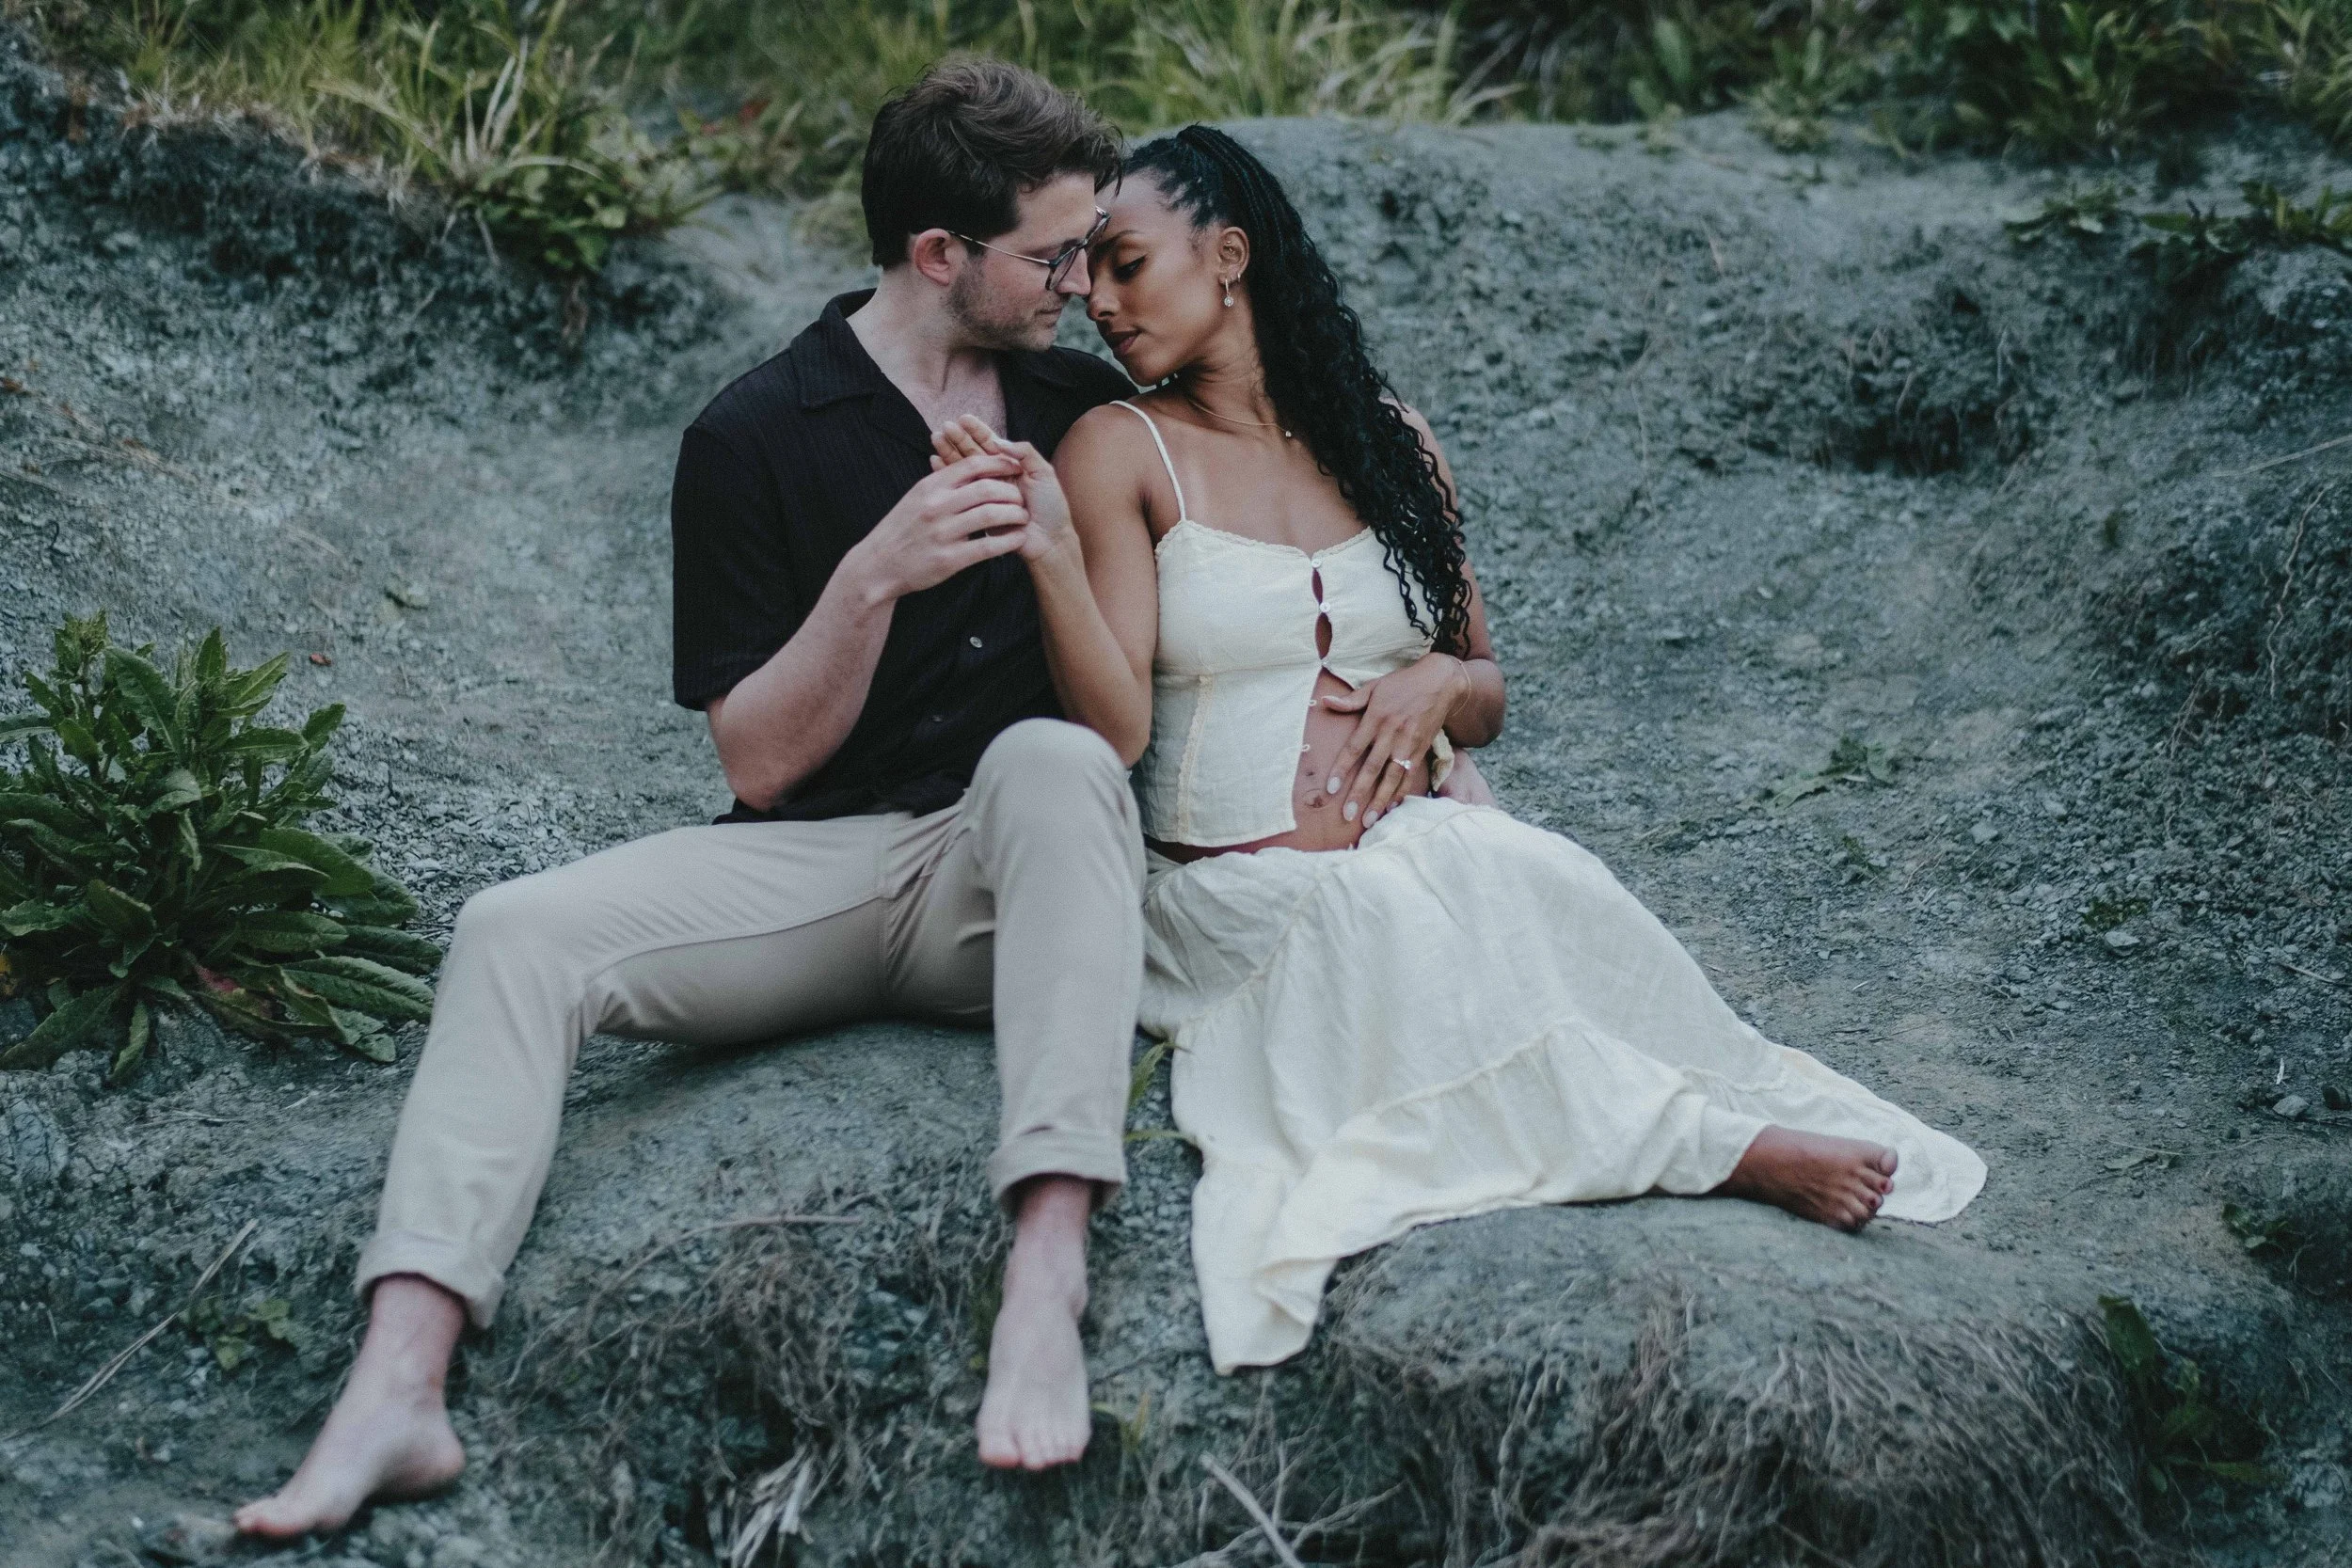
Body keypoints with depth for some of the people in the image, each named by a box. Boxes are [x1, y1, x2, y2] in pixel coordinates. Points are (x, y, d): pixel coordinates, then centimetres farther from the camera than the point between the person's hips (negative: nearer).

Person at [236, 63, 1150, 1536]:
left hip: (1012, 872, 0)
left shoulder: (1086, 408, 9)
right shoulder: (757, 438, 0)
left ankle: (1050, 1274, -44)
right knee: (517, 931, -23)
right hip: (814, 868, 0)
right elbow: (760, 766, -5)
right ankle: (396, 1390, -34)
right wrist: (873, 576, -18)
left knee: (1050, 758, -33)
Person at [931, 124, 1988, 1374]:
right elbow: (1114, 725, -11)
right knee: (1391, 927, -33)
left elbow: (1487, 700, 19)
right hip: (1229, 885, -3)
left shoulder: (1385, 441, 12)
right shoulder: (1121, 449, 0)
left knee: (1533, 882, -30)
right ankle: (1721, 1147, -25)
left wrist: (1442, 681, -5)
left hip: (1411, 840, 3)